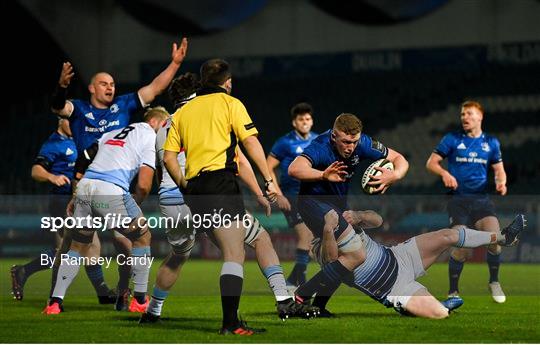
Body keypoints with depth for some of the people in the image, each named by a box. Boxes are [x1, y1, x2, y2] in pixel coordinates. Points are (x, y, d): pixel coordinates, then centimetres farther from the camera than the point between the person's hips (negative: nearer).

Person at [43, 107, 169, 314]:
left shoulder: (112, 134, 28)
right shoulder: (151, 138, 8)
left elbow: (83, 161, 27)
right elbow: (143, 186, -1)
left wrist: (74, 196, 35)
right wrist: (134, 206, 18)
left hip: (84, 188, 6)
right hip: (111, 190, -6)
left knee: (78, 245, 19)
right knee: (142, 237, 15)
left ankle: (55, 302, 10)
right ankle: (140, 300, 16)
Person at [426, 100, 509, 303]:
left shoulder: (491, 142, 12)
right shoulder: (452, 139, 4)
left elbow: (499, 169, 17)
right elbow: (431, 163, 4)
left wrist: (501, 182, -6)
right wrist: (444, 174, -17)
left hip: (481, 200, 2)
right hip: (458, 200, -2)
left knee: (495, 239, -18)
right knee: (461, 246, -16)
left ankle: (494, 282, 8)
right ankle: (453, 291, 4)